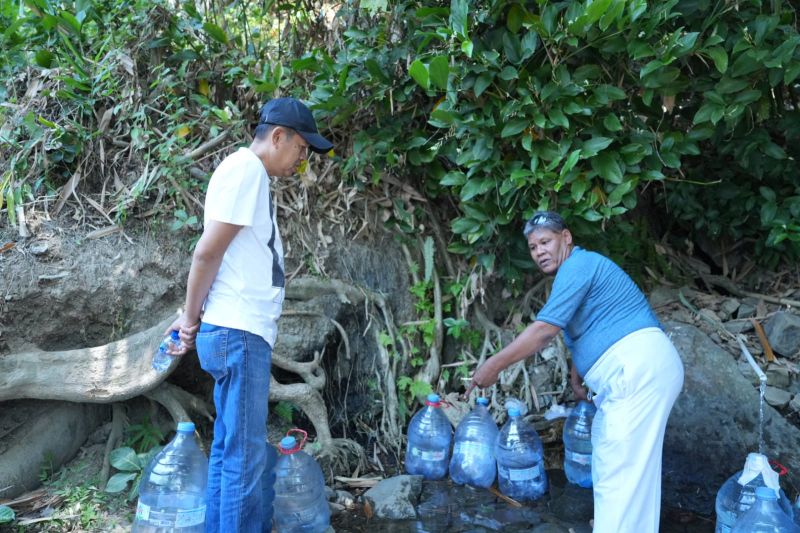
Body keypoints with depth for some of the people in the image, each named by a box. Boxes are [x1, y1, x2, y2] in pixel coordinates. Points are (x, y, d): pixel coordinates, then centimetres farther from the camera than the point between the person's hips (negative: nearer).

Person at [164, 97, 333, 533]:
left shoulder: (250, 173, 17)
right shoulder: (246, 166, -12)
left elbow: (216, 256, 18)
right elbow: (207, 253, -16)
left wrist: (194, 318, 16)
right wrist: (192, 319, -5)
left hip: (241, 332, 9)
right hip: (238, 333, -9)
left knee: (230, 448, 15)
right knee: (244, 454, -2)